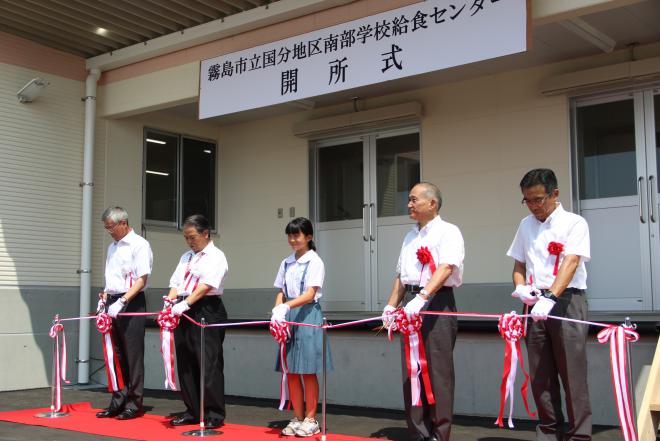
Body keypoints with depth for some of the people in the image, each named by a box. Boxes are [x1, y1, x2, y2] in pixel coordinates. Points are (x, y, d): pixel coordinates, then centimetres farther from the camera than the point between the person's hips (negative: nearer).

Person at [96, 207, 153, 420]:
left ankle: (134, 404, 3)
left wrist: (122, 302, -20)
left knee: (133, 355, -3)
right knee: (116, 355, 11)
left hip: (131, 303, -8)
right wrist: (104, 298, 11)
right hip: (113, 304, 8)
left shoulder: (139, 245, -7)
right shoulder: (112, 246, 18)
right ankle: (118, 402, 19)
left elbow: (142, 279, -14)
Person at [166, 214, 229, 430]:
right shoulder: (186, 257, 21)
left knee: (209, 362, -6)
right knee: (185, 363, 8)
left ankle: (214, 414, 0)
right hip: (184, 312, 8)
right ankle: (193, 411, 18)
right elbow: (176, 284, 14)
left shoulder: (216, 256, -3)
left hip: (206, 310, -7)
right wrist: (169, 303, -4)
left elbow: (206, 286, -16)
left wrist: (185, 304, -25)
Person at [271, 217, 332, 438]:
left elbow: (310, 295, -16)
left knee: (308, 370, -2)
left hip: (308, 314, -6)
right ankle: (297, 417, 16)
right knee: (291, 370, 6)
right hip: (288, 316, 6)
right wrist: (277, 312, -6)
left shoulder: (315, 262, -6)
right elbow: (281, 292, 13)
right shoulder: (286, 263, 12)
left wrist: (287, 306, -29)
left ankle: (310, 419, 9)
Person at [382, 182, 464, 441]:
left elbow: (446, 269, -19)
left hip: (437, 301, -7)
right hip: (411, 304, 7)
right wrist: (391, 306, 11)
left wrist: (422, 298, -31)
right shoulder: (410, 236, 18)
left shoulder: (448, 232, -5)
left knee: (437, 370, -5)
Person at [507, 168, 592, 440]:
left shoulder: (574, 223, -5)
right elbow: (519, 264, 17)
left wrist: (551, 298, -31)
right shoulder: (526, 225, 12)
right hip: (536, 304, 5)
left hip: (566, 300, -5)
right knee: (540, 374, 8)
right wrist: (520, 287, -4)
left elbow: (571, 263, -18)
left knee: (572, 374, -4)